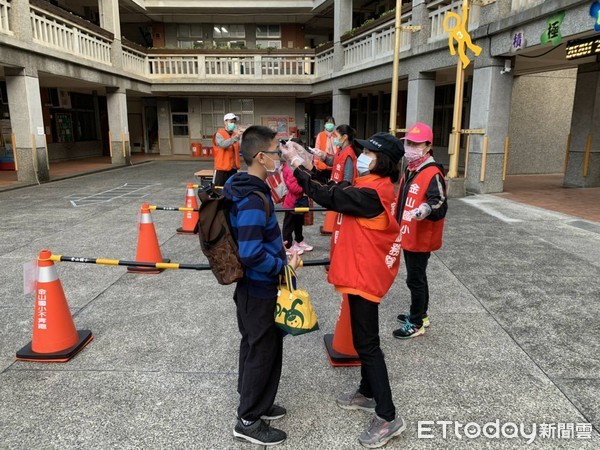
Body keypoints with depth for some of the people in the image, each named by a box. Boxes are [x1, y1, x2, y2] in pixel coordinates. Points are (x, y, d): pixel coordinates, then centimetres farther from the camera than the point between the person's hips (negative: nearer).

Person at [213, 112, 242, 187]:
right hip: (222, 168, -6)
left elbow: (239, 149, 5)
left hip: (233, 168, 6)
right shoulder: (219, 134, -6)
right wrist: (236, 137, -36)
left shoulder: (235, 134, 10)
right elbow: (223, 144, -26)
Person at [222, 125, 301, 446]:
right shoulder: (253, 200, -27)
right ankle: (249, 421, 23)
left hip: (250, 286, 10)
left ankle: (252, 402, 42)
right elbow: (251, 255, -30)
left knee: (254, 346, 23)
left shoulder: (241, 189, 4)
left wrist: (278, 250, 14)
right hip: (260, 289, -10)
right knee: (264, 351, 6)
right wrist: (284, 266, -18)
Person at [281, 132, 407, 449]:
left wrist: (297, 165, -16)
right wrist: (306, 167, -2)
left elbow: (328, 197, -22)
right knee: (364, 338, 20)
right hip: (361, 272, 10)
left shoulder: (371, 193, -23)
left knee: (366, 343, -3)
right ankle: (368, 393, 37)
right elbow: (336, 191, 8)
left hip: (365, 275, -10)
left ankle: (388, 417, 7)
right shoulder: (373, 187, 8)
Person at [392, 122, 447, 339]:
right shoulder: (409, 170, 11)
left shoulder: (433, 173, -19)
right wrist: (397, 218, 31)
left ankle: (416, 324, 14)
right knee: (416, 277, 20)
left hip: (421, 238, -9)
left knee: (415, 279, 0)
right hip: (407, 235, 10)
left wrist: (427, 209, -44)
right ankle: (420, 314, 36)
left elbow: (440, 204, -25)